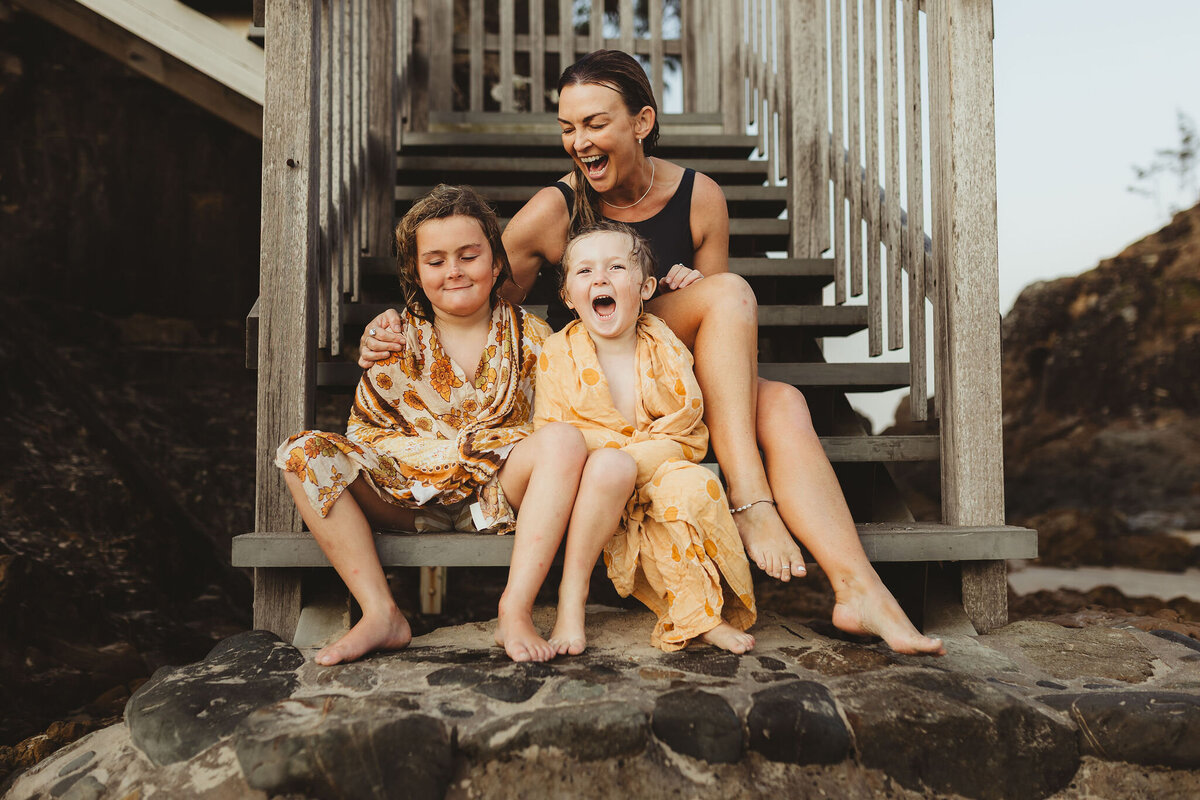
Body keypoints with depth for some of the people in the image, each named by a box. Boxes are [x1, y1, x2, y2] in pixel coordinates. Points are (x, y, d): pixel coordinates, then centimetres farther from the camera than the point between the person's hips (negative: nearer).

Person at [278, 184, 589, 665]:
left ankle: (516, 610, -31)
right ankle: (380, 613, -22)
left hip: (498, 496, -1)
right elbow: (366, 433, 4)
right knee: (304, 453, -18)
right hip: (409, 495, 1)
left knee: (566, 441, -29)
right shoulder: (394, 338, 5)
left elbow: (558, 419, 7)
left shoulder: (531, 337, 5)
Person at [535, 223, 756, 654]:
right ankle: (572, 592, -20)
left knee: (692, 484, -30)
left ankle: (696, 612, -14)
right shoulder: (556, 354, -1)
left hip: (656, 471, 2)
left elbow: (686, 435, -3)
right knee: (611, 465, -35)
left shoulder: (667, 350, 0)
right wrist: (610, 458, -20)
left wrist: (631, 456, -21)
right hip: (588, 491, -1)